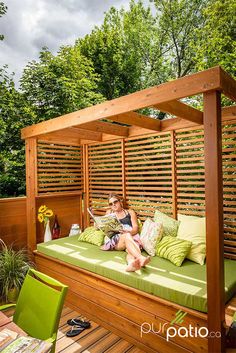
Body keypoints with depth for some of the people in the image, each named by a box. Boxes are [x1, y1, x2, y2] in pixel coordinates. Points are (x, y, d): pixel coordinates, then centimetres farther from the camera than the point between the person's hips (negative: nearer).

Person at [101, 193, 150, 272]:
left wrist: (129, 232, -17)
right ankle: (141, 258, -60)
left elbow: (136, 228, 6)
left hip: (131, 236, 0)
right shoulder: (109, 212, 26)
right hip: (115, 240, 0)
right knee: (126, 236, -36)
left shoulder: (130, 212, 20)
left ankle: (131, 263, -70)